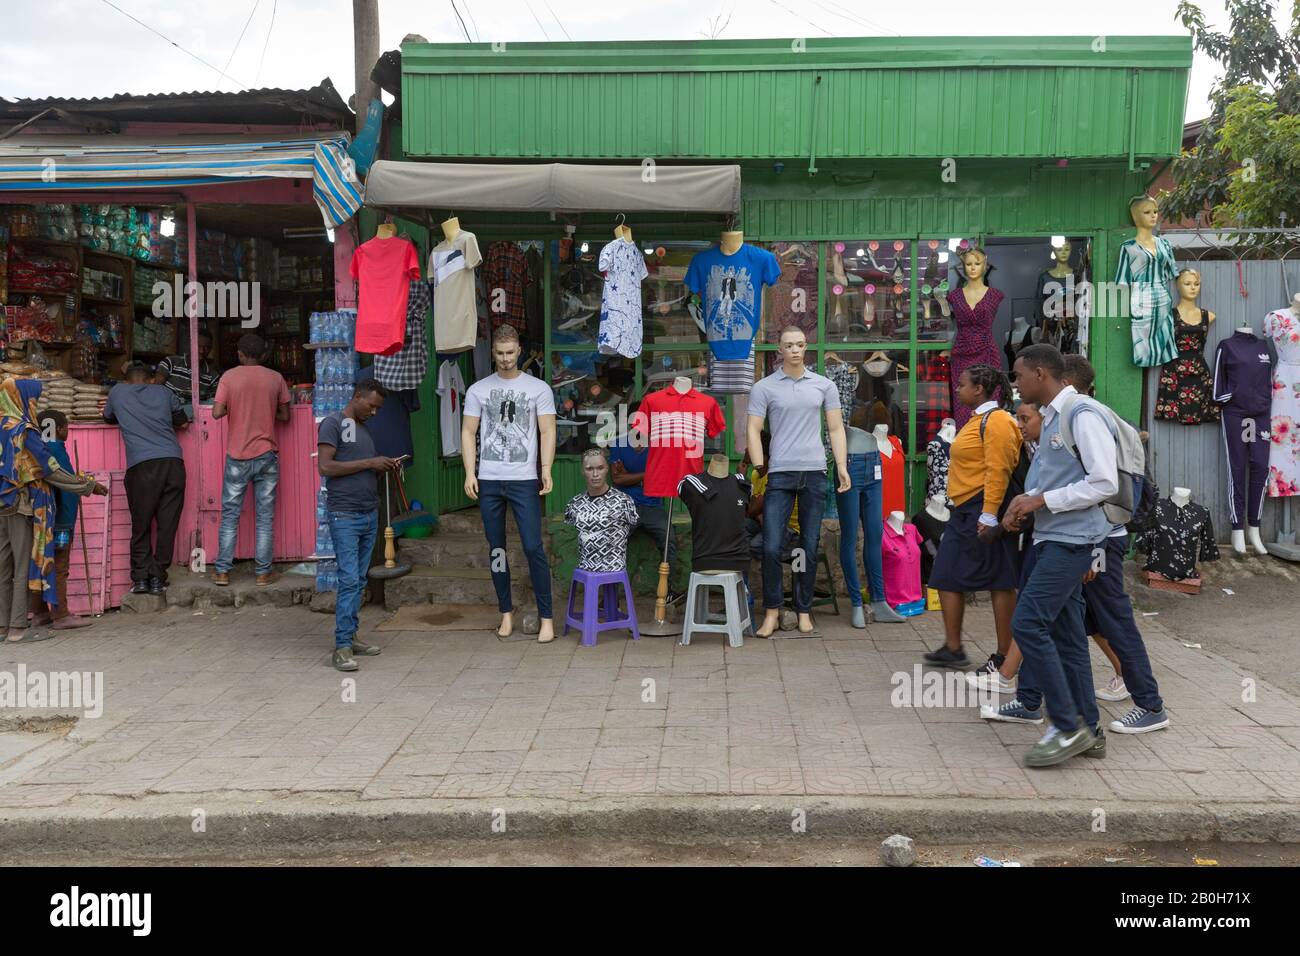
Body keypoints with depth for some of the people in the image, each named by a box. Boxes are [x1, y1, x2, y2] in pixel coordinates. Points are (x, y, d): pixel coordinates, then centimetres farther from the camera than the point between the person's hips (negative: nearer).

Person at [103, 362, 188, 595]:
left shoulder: (118, 392, 17)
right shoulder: (164, 392, 19)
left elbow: (109, 418, 34)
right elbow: (181, 419, 33)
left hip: (142, 466, -1)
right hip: (173, 462, 1)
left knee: (141, 526, 8)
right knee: (167, 525, 4)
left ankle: (141, 578, 3)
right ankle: (158, 579, 5)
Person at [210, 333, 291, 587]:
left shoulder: (229, 377, -3)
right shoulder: (276, 378, 1)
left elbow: (217, 413, -10)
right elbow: (285, 416, 6)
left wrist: (233, 409, 9)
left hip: (237, 456, -1)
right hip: (267, 454, 1)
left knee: (230, 515, 8)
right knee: (265, 517, 5)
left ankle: (222, 571, 9)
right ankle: (263, 573, 6)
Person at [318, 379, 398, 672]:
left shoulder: (364, 428, 20)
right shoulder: (333, 423, -4)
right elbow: (325, 466, -15)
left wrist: (383, 469, 4)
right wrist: (369, 463, -14)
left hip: (370, 514, 8)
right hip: (345, 515, -8)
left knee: (359, 580, 9)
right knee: (349, 579, -10)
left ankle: (351, 637, 14)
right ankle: (342, 645, -7)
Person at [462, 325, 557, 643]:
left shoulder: (538, 388, 4)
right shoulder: (478, 390, 9)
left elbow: (547, 432, 1)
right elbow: (468, 432, 7)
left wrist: (546, 469, -11)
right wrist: (470, 473, -3)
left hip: (524, 480, -2)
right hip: (488, 481, 3)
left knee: (533, 547, -7)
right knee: (496, 548, 8)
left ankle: (546, 617, -1)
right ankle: (506, 611, 20)